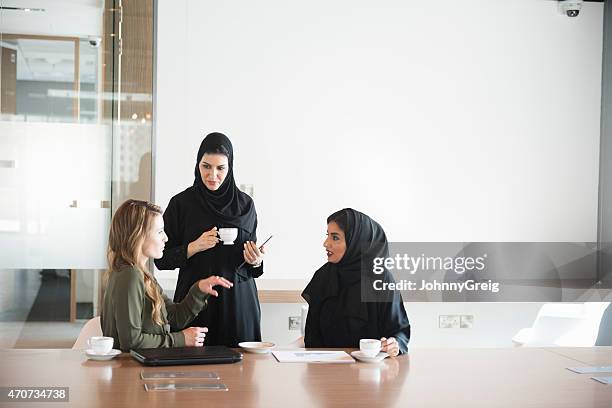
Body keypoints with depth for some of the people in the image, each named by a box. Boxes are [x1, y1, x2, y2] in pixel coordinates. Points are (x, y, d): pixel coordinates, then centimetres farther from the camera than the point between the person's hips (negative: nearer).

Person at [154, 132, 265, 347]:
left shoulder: (245, 204, 5)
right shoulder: (181, 204, -2)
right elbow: (161, 259, 0)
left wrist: (255, 261, -9)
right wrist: (194, 247, -15)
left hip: (237, 303, 2)